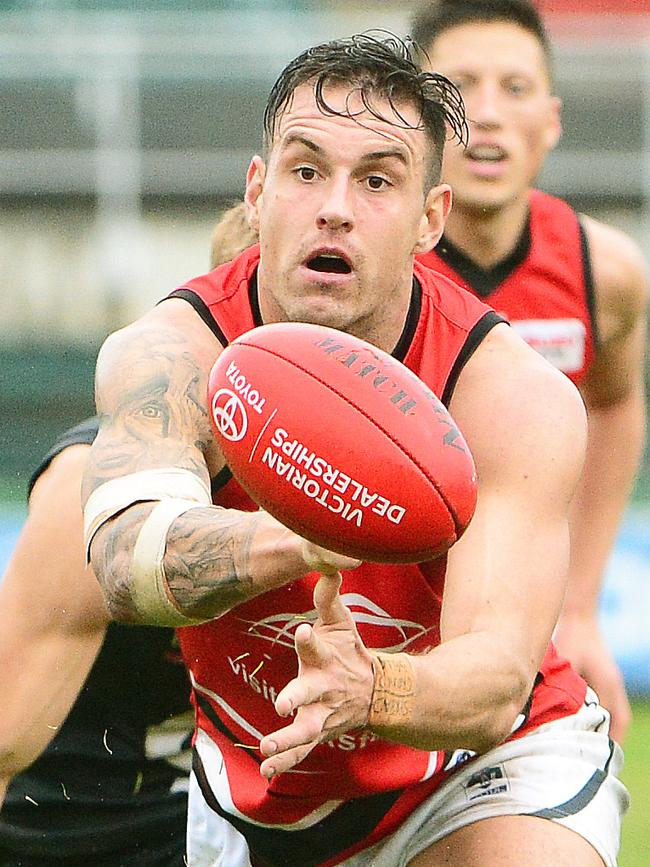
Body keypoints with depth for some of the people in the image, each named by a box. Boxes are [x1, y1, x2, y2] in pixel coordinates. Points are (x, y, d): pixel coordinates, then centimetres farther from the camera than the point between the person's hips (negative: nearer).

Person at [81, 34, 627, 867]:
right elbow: (127, 557, -44)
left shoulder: (516, 396, -24)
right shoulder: (169, 353, -23)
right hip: (249, 790, 2)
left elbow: (498, 680, -34)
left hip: (480, 766, -2)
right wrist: (289, 541, -65)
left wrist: (367, 691, -57)